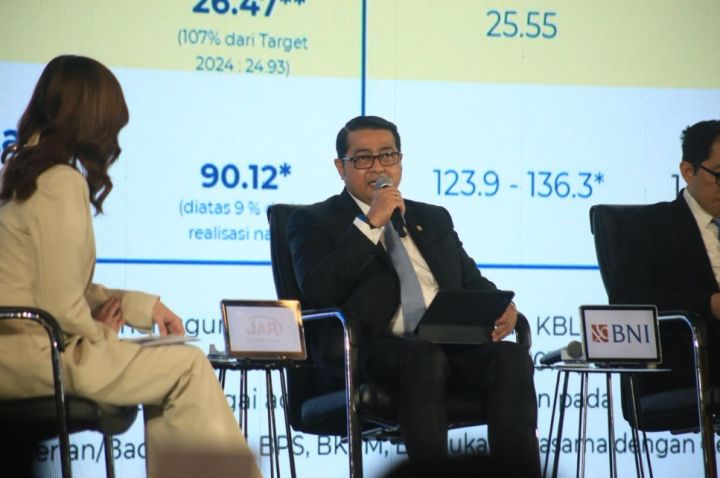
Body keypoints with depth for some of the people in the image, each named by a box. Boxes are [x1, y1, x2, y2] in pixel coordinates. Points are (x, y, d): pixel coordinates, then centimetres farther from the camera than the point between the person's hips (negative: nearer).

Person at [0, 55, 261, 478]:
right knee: (189, 366, -4)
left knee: (169, 365, 17)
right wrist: (97, 334, 0)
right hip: (36, 357, -10)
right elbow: (61, 307, -20)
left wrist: (142, 305, 11)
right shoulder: (61, 182, -15)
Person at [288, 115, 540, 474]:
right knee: (425, 358, -38)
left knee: (512, 357, -27)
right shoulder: (315, 221, 13)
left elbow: (473, 282, 24)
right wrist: (371, 223, -7)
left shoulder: (434, 218, 28)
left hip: (450, 344, 5)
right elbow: (318, 292, -4)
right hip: (369, 350, -4)